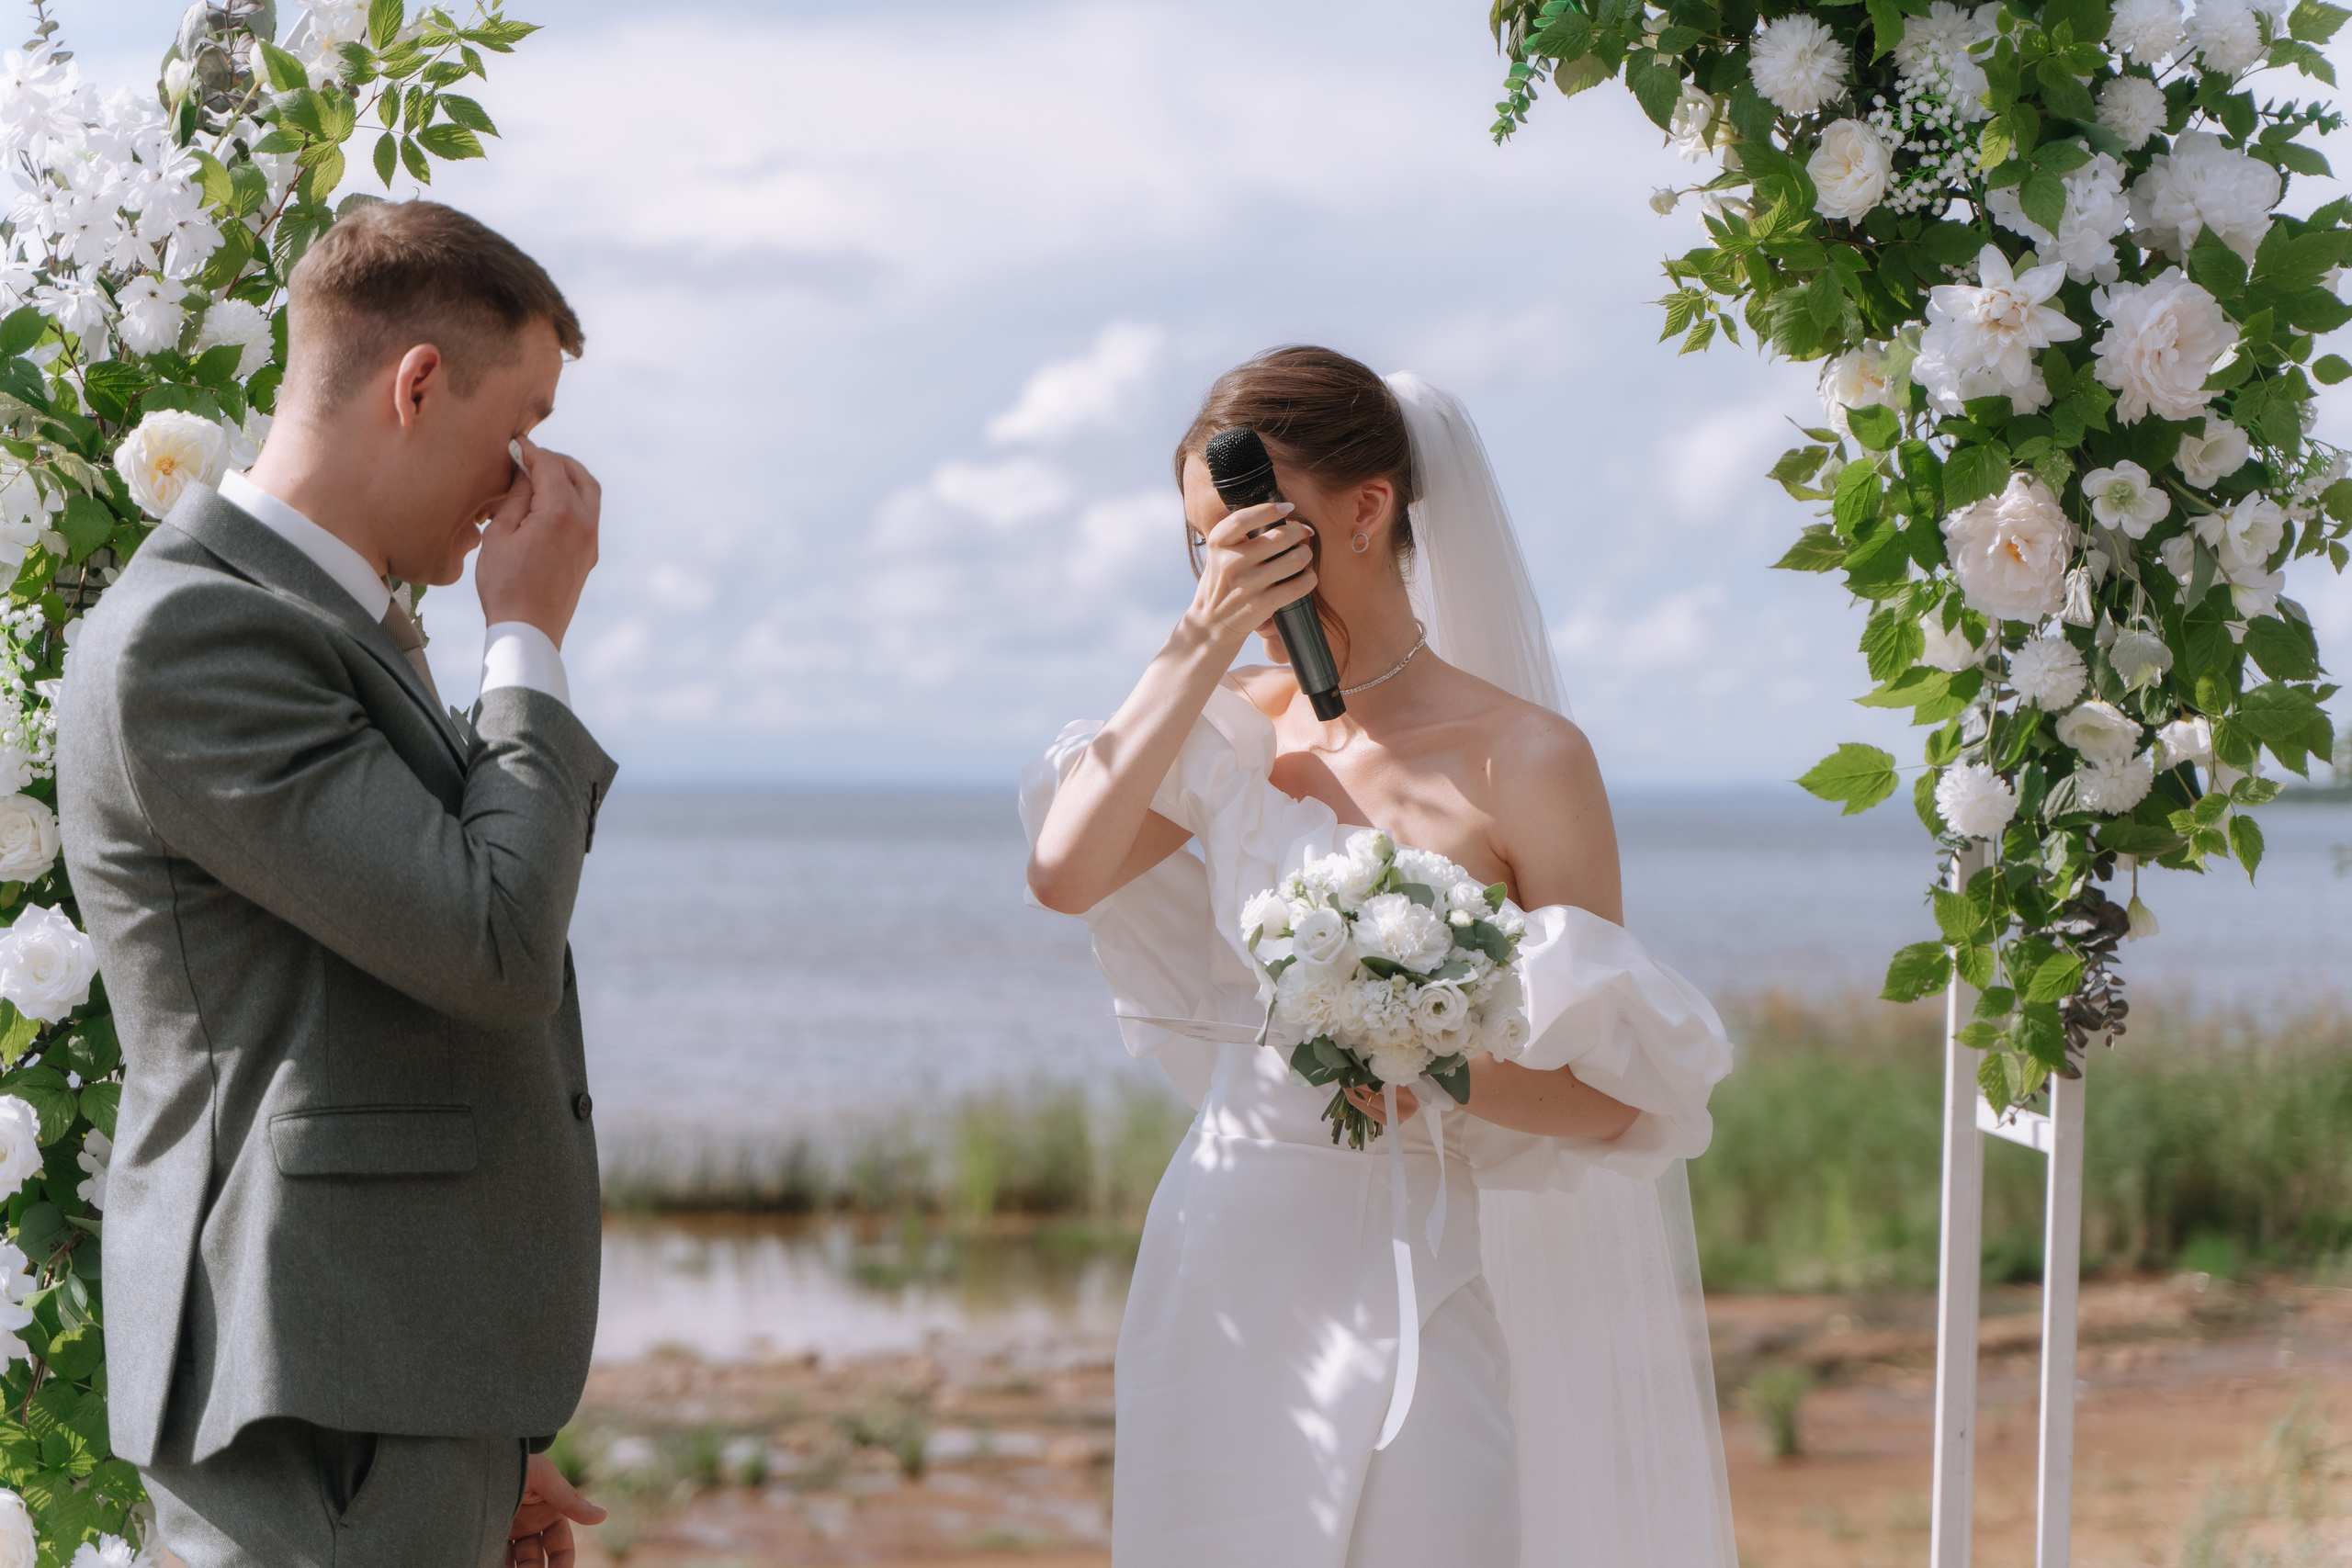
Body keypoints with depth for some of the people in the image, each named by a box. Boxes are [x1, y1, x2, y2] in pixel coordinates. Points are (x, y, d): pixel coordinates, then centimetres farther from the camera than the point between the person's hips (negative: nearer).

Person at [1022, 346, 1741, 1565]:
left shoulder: (1523, 757, -8)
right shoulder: (1238, 730, 6)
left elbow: (1613, 1093, -6)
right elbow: (1064, 872, -11)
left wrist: (1442, 1074, -25)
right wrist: (1202, 641, -11)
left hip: (1418, 1278, -4)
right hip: (1226, 1267, 4)